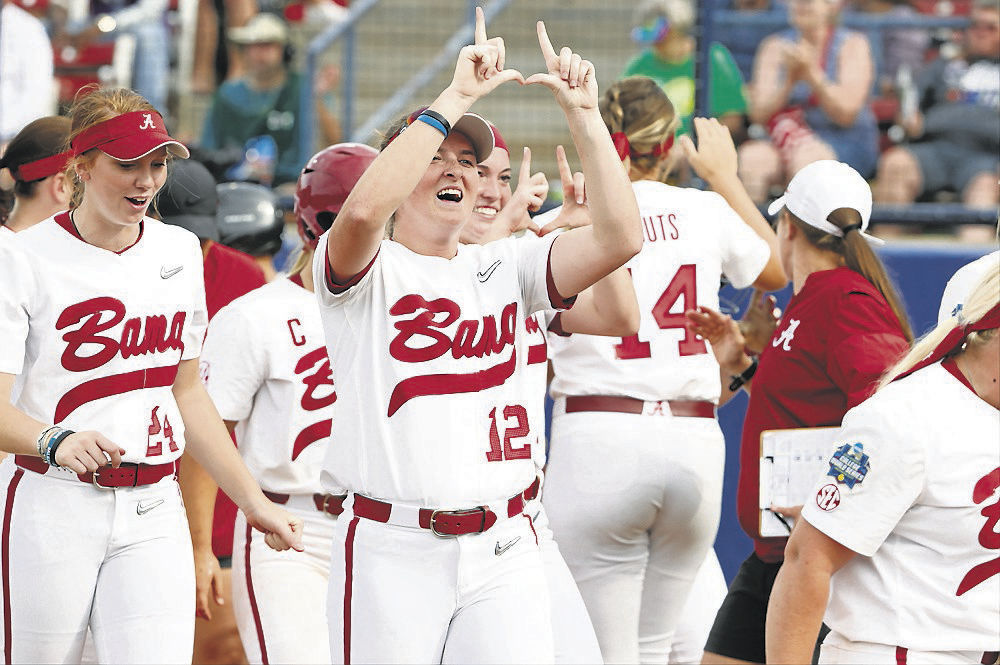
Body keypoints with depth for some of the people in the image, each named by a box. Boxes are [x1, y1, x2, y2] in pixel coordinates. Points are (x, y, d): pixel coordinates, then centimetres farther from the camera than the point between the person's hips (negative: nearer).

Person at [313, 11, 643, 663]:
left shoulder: (505, 267, 15)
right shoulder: (366, 270, 2)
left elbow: (619, 237, 1)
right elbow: (366, 208, -22)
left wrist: (584, 113, -4)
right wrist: (454, 98, -18)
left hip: (502, 551, 3)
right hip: (394, 552, -3)